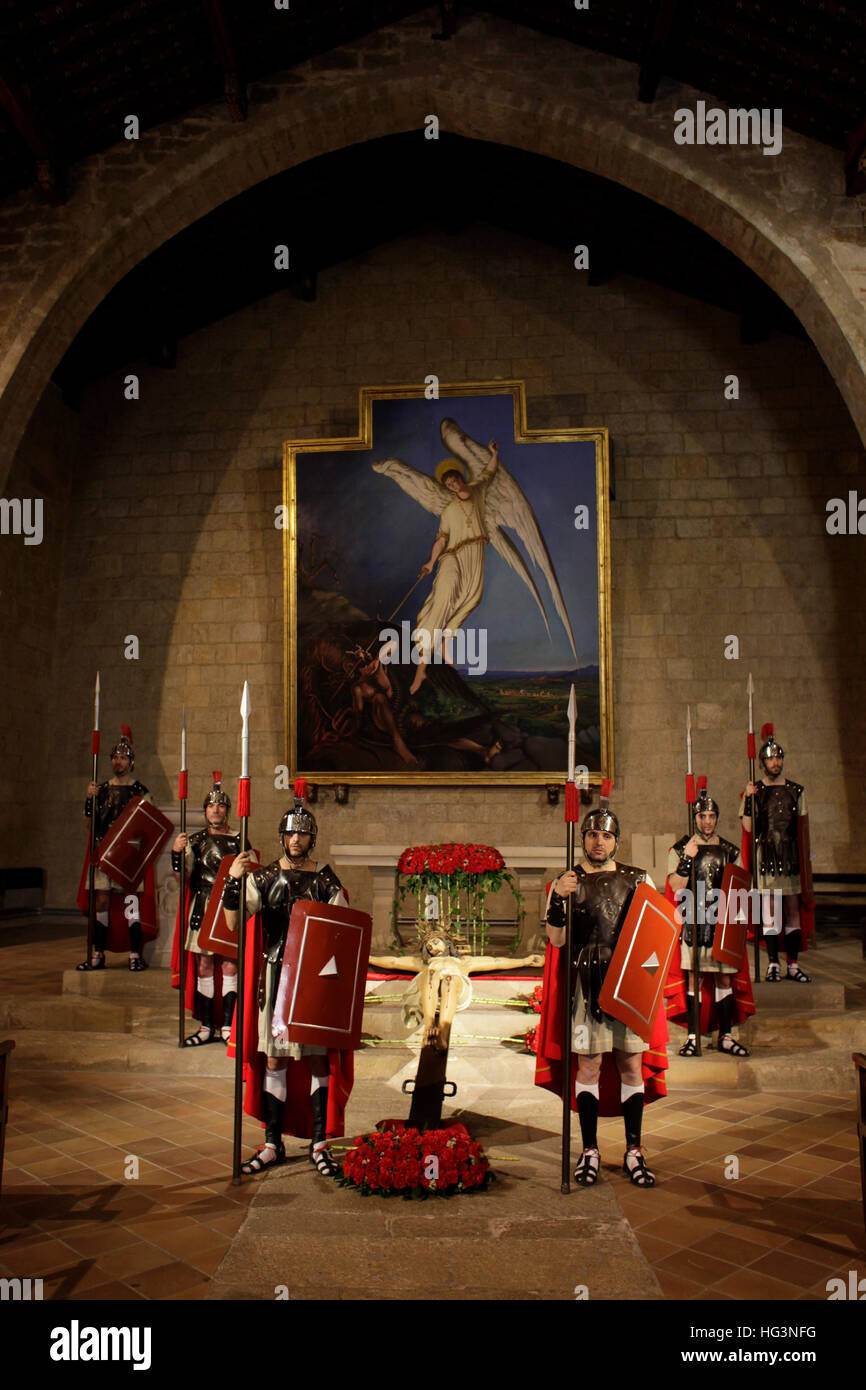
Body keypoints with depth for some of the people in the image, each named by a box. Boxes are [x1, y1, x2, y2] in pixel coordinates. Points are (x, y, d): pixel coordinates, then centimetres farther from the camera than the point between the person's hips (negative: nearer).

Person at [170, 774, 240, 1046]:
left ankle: (227, 1026, 5)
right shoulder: (194, 840, 9)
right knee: (203, 965, 3)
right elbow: (182, 878, 0)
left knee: (230, 964, -3)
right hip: (202, 909, 1)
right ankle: (206, 1027, 11)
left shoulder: (238, 841, 6)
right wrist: (176, 853, -14)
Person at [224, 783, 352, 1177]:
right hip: (275, 977, 1)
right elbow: (234, 924, -9)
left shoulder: (326, 882, 3)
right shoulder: (263, 877, 3)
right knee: (274, 1059, 5)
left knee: (318, 1058, 1)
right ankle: (273, 1143, 15)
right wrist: (232, 882, -24)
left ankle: (319, 1144, 11)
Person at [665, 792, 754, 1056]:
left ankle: (725, 1037, 12)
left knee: (725, 978, 4)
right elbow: (676, 887, -7)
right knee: (694, 977, -3)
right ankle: (692, 1037, 4)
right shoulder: (680, 850, 3)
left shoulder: (730, 851, 12)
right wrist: (687, 859, -17)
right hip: (693, 922, -3)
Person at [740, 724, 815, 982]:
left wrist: (805, 858, 8)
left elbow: (803, 828, 13)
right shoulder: (754, 791, 3)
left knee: (793, 910, 3)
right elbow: (748, 828, -4)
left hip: (791, 857, 2)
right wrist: (749, 800, -15)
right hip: (766, 858, -2)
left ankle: (793, 965, 10)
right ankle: (773, 964, 5)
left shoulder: (796, 791, 10)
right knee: (770, 910, -3)